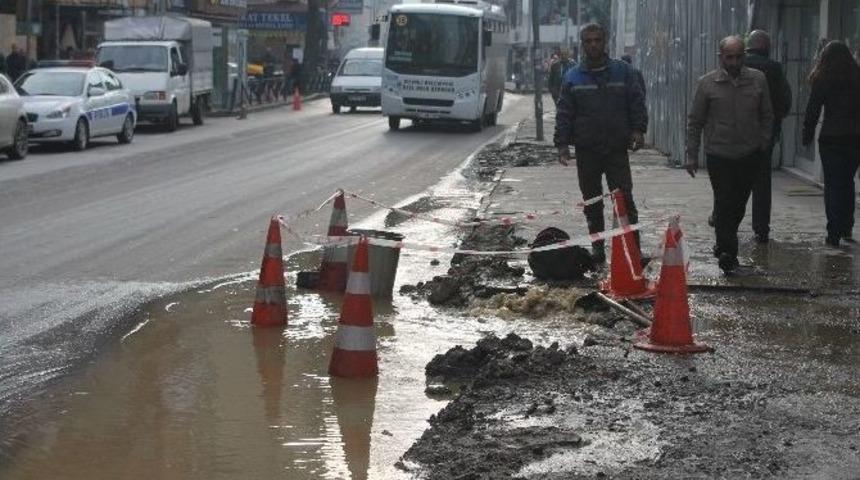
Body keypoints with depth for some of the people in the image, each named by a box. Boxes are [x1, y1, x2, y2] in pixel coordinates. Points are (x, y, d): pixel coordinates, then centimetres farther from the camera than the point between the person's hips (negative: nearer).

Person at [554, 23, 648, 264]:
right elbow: (564, 112, 4)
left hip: (617, 148, -1)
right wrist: (562, 143, -4)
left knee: (625, 199, -6)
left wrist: (638, 129, -10)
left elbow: (637, 102, 3)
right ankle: (597, 247, 18)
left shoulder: (623, 71, 3)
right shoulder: (573, 77, 5)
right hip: (586, 151, 2)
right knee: (592, 201, 9)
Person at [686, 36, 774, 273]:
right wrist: (692, 155, -1)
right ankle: (727, 251, -3)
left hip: (749, 155, 2)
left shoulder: (758, 80, 3)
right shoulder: (707, 83, -2)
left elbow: (767, 116, 11)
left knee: (738, 204, 11)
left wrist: (764, 143, 4)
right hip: (719, 154, -2)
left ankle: (725, 243, 31)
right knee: (724, 203, -8)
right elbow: (694, 122, 2)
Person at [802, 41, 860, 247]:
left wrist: (807, 135, 2)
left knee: (832, 185, 1)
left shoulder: (822, 80, -5)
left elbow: (812, 110, -5)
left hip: (830, 139, -3)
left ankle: (834, 234, -5)